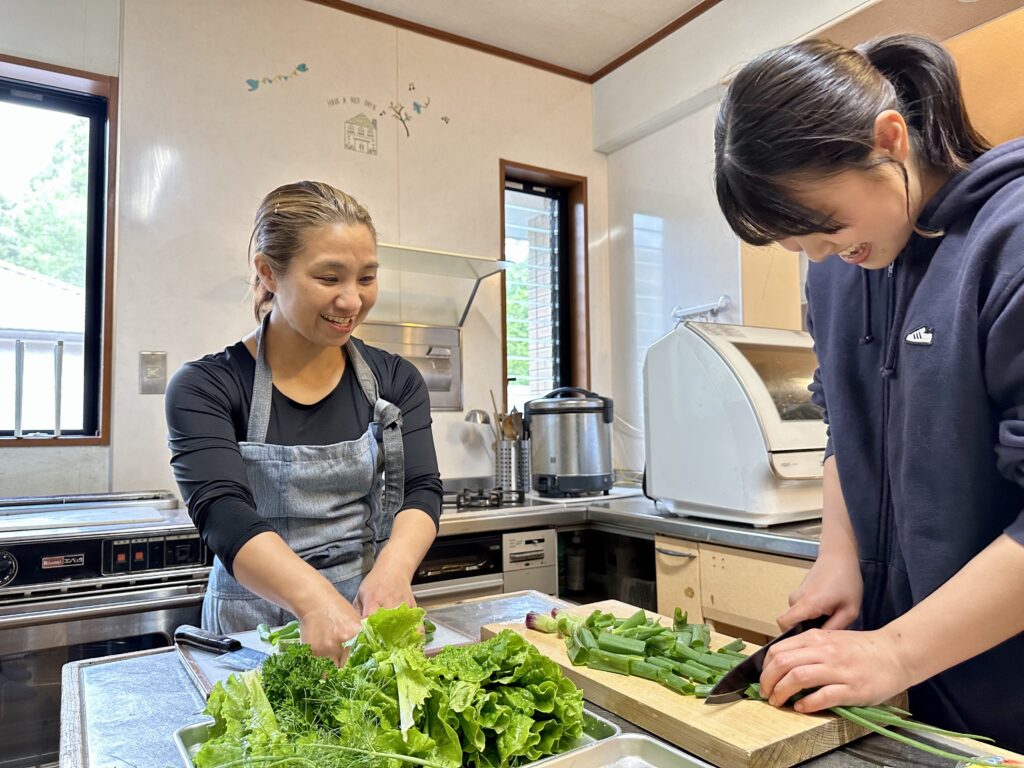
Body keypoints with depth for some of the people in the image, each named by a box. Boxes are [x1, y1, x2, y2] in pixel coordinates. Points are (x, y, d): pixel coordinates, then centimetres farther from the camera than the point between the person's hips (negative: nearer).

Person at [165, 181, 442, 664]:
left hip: (370, 620, 0)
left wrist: (393, 569, -27)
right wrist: (317, 599, -37)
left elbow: (421, 491, -5)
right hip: (252, 633, 0)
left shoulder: (395, 380, 3)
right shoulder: (205, 389, -6)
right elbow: (223, 513, -19)